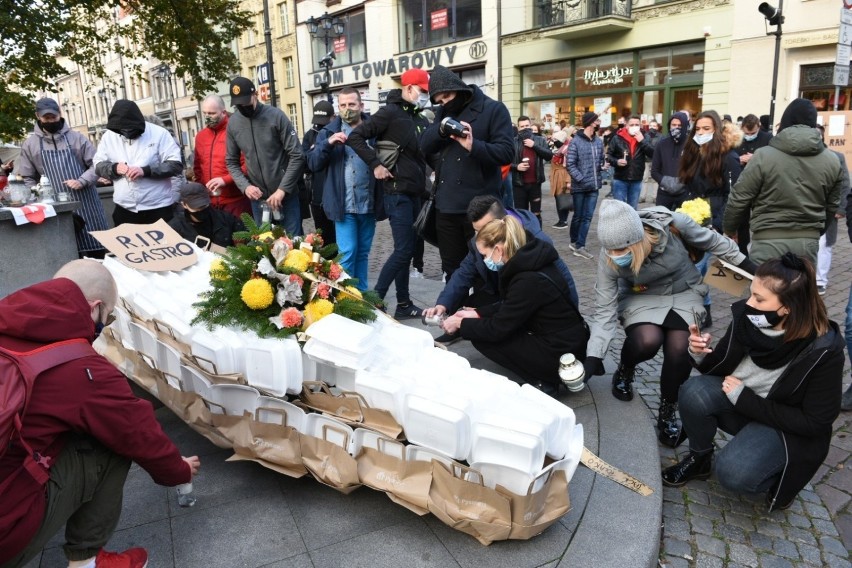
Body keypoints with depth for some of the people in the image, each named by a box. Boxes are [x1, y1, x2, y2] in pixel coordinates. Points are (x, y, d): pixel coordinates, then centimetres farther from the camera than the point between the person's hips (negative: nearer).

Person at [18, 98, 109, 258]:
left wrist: (81, 181, -14)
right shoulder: (29, 144, 7)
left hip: (85, 202, 0)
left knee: (95, 247, 4)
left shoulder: (76, 137, 4)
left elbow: (96, 164, 2)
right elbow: (27, 178, 10)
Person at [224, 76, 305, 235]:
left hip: (285, 194, -3)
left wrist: (282, 189, -15)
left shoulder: (276, 116, -9)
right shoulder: (233, 123, 3)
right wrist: (245, 186, -8)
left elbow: (297, 156, -11)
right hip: (257, 198, 3)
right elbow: (231, 162, 9)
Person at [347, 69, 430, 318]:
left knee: (408, 250, 10)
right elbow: (355, 137, -13)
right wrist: (375, 164, -17)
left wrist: (426, 187, 7)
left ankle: (404, 304, 18)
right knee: (403, 250, -10)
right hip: (397, 192, -8)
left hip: (415, 194, 8)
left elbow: (426, 153, 21)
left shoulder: (421, 120, 15)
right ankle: (375, 299, 1)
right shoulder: (390, 112, -8)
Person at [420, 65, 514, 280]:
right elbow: (425, 146, 5)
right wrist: (441, 129, -13)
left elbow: (506, 152, -13)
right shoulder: (444, 113, 14)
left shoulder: (493, 109, -4)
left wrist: (474, 146, -27)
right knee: (452, 269, 15)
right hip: (446, 205, 6)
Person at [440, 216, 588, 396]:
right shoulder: (529, 261, 1)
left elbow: (497, 328, -18)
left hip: (561, 353, -9)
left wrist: (461, 324, -4)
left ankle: (543, 381, -1)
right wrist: (477, 313, 9)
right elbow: (509, 307, 15)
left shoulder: (529, 280, -26)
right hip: (568, 340, 9)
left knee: (482, 338, -4)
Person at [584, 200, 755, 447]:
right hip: (642, 297, -1)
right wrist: (593, 358, -29)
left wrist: (745, 265, 3)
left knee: (680, 349, -21)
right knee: (647, 341, -30)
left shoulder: (672, 224, -30)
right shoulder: (608, 258, -27)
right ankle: (624, 371, 5)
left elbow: (711, 240, -9)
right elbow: (604, 310, -22)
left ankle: (668, 412, 3)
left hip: (684, 293, 1)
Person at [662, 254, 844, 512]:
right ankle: (699, 459, 0)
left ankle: (779, 475, 7)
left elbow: (815, 422, -20)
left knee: (733, 472, -28)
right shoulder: (746, 317, -17)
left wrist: (745, 399, -24)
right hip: (740, 401, 4)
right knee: (694, 391, -27)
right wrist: (701, 354, -26)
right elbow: (720, 369, -1)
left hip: (786, 426, -4)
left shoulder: (823, 350, -26)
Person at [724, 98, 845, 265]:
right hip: (809, 241, 4)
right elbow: (832, 206, 14)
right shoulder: (832, 161, 6)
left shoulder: (763, 156, -9)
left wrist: (729, 228, 12)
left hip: (769, 240, -4)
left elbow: (740, 198, -5)